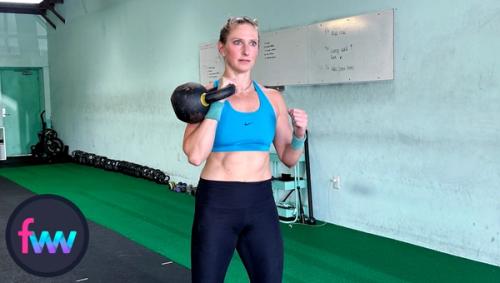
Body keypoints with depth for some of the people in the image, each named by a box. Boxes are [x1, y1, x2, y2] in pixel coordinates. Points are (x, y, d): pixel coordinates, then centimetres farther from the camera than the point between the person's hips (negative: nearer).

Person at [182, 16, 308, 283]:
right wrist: (218, 102, -17)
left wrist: (299, 134, -10)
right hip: (216, 204, -3)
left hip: (261, 203, 3)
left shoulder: (272, 98, 5)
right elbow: (195, 155, -18)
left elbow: (288, 158, 9)